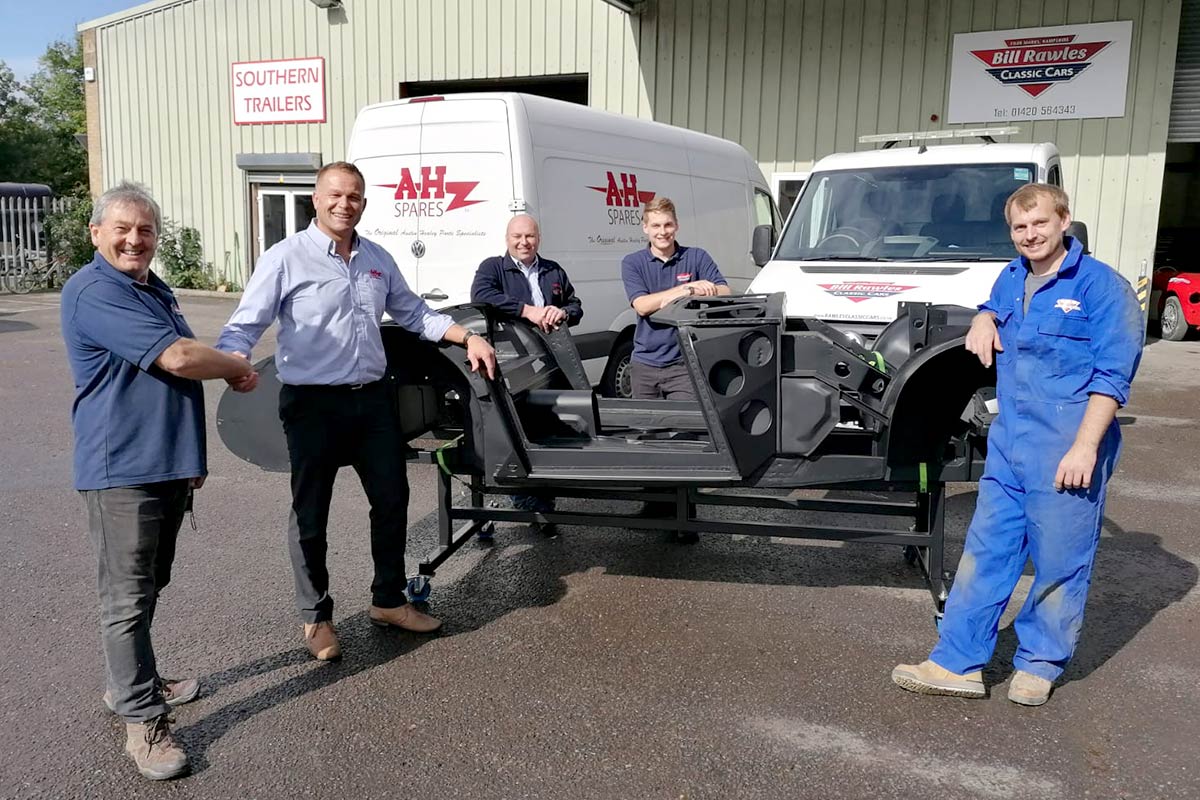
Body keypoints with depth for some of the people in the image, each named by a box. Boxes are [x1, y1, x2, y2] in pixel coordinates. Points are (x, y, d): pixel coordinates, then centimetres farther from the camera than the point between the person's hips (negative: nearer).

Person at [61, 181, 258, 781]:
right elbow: (177, 357, -25)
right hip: (121, 468, -9)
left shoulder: (154, 290, 17)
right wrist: (239, 368, -7)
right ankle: (143, 721, 4)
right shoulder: (95, 292, -15)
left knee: (148, 587, 18)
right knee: (128, 597, -3)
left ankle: (130, 683, 33)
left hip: (167, 464, 9)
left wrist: (190, 456, 23)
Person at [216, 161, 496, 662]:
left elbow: (413, 313, 20)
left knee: (391, 499, 12)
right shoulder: (287, 259, -7)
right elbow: (244, 326, -10)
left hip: (373, 398, 6)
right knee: (310, 513, 5)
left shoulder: (377, 260, 10)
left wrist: (468, 338, 9)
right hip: (313, 405, -5)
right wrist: (235, 361, -32)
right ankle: (316, 618, 23)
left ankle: (388, 601, 30)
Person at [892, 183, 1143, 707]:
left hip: (1068, 452, -6)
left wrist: (1084, 448, -21)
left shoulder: (1103, 286, -9)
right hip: (1008, 442, 6)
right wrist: (983, 321, 8)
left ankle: (1039, 666, 23)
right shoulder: (1011, 278, 10)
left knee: (1059, 563, 5)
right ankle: (957, 663, 14)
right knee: (985, 552, 7)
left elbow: (1112, 377, -14)